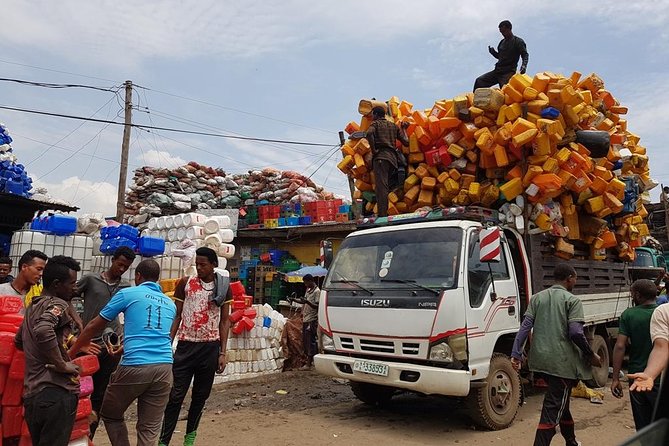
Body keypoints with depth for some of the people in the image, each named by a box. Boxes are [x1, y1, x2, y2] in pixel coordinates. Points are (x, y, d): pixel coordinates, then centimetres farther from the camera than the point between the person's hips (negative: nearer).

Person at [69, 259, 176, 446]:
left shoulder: (127, 294, 7)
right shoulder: (170, 304, 20)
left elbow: (94, 327, 13)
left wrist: (70, 353, 26)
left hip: (135, 367, -4)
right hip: (164, 368, 4)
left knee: (110, 415, 21)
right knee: (150, 429, 9)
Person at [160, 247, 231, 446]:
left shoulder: (224, 288, 1)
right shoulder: (185, 283, -1)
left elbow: (224, 321, 4)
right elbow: (176, 315, 2)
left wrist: (222, 352, 0)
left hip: (210, 347, 1)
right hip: (186, 345, -1)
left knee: (200, 395, 12)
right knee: (176, 395, -2)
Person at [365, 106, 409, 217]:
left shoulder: (375, 123, 8)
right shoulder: (394, 126, 24)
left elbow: (369, 133, -17)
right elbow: (406, 142, 17)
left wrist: (373, 149, -8)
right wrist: (404, 129, 33)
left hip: (380, 157, -6)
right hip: (393, 157, 6)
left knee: (381, 186, -15)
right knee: (386, 186, 10)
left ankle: (382, 215, -23)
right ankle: (387, 213, 7)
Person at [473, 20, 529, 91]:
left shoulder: (518, 41, 1)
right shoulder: (502, 42, 21)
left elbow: (525, 55, -7)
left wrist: (523, 65, -28)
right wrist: (493, 52, 7)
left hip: (508, 72, -7)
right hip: (498, 70, 7)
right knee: (479, 81, -6)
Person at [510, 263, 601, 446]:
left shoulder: (537, 298, 9)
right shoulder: (572, 300, -6)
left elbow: (525, 326, 1)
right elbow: (575, 333, -16)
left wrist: (516, 354, -1)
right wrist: (592, 355, -2)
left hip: (541, 359, 6)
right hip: (562, 361, -6)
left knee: (561, 402, 24)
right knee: (553, 408, -2)